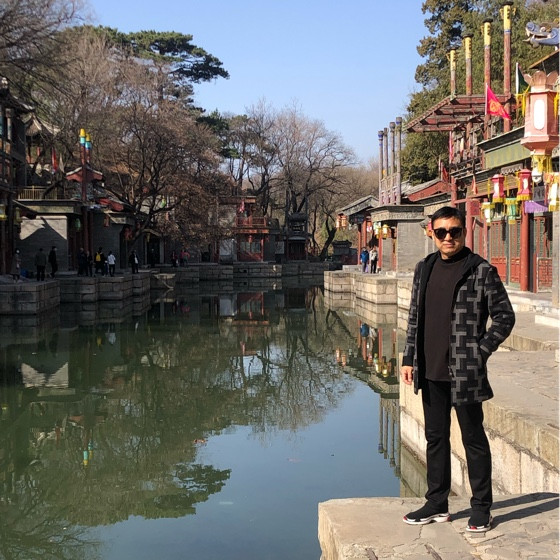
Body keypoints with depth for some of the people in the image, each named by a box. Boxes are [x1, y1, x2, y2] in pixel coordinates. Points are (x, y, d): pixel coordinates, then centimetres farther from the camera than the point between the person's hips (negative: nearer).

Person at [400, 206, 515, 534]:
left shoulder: (481, 270, -8)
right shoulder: (425, 269, 9)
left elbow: (505, 316, -5)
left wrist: (480, 352, -11)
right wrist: (409, 359, 10)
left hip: (464, 372, -6)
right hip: (431, 372, 6)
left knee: (473, 438, 5)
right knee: (435, 437, 14)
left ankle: (481, 508, 17)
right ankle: (437, 505, 26)